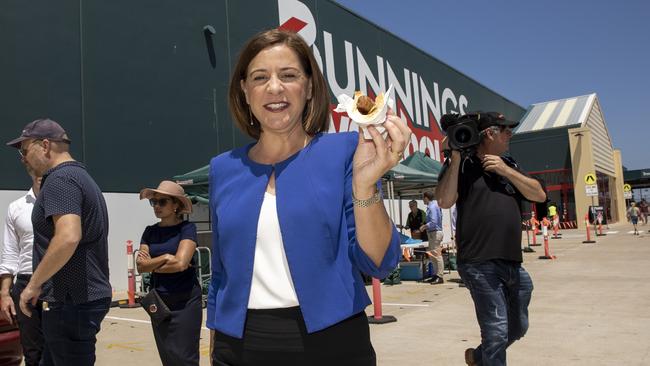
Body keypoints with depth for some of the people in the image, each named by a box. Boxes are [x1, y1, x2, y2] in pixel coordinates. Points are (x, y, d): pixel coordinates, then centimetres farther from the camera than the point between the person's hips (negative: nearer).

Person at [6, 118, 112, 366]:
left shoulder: (60, 179, -14)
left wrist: (33, 285, -18)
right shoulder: (83, 178, 17)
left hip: (70, 302, -10)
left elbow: (68, 237, -29)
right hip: (90, 296, 10)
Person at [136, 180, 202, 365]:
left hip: (184, 301, -5)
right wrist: (165, 257, -13)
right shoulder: (150, 231, 7)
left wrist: (152, 264, -6)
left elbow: (180, 263, -19)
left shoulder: (187, 228, -8)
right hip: (158, 300, 5)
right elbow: (141, 266, -1)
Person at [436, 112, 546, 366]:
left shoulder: (508, 165, 17)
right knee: (497, 330, -7)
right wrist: (455, 158, -16)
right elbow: (445, 201, -15)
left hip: (513, 264, 7)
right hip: (480, 265, -7)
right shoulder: (462, 164, -1)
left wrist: (505, 170, -4)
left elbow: (539, 195, 6)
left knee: (518, 327, 18)